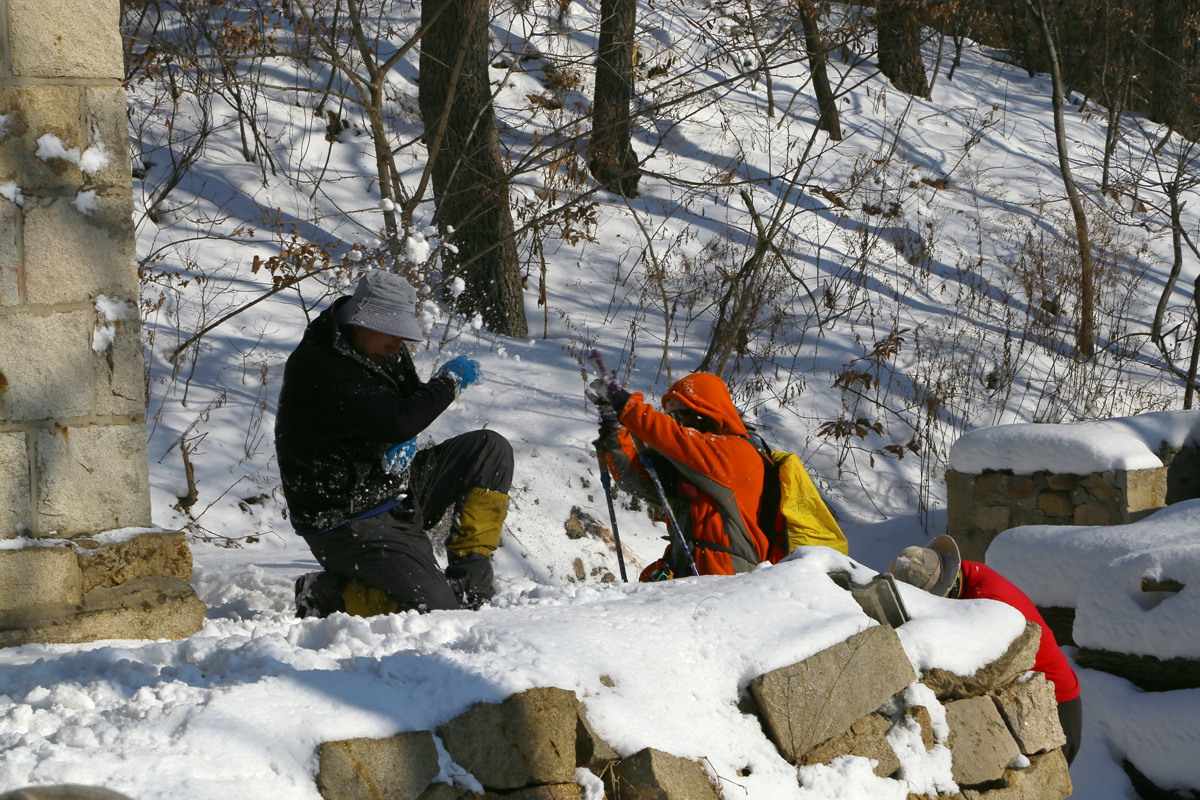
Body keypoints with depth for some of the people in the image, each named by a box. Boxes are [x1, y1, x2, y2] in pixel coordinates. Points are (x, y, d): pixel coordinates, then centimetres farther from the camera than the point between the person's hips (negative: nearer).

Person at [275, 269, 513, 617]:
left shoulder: (383, 350, 6)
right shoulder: (319, 367, -22)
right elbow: (398, 422, -29)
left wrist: (405, 444, -6)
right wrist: (449, 380, -14)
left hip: (394, 489, 10)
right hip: (348, 521, -10)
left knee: (492, 451, 3)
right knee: (433, 608, -20)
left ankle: (468, 582, 3)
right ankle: (324, 595, 0)